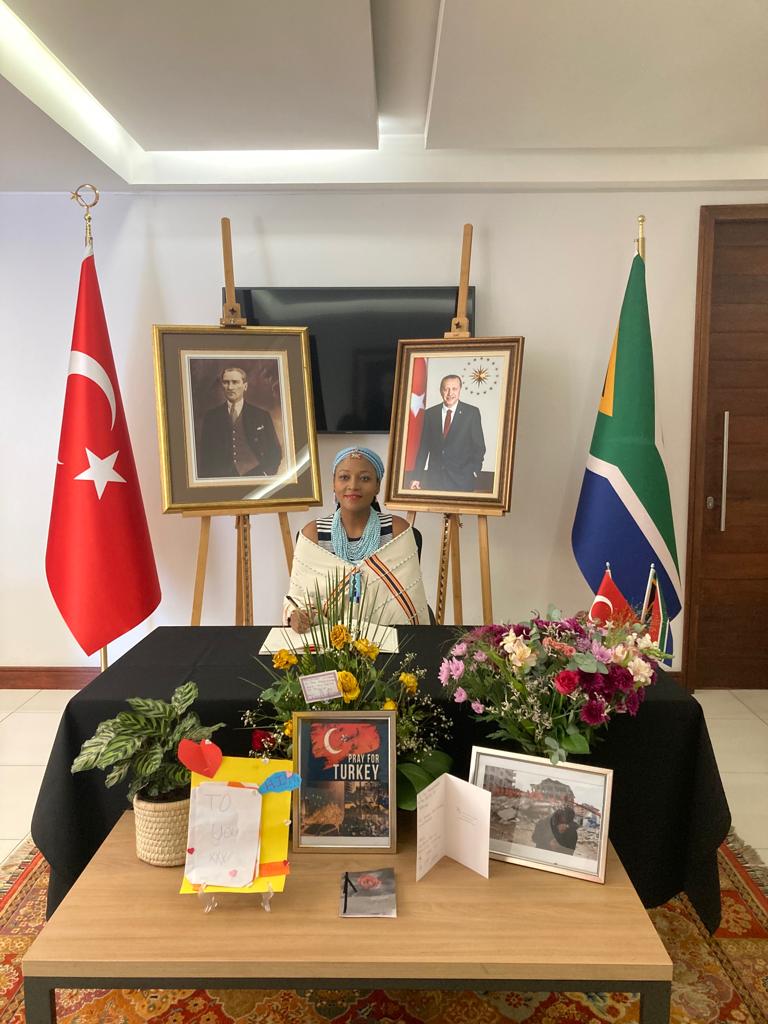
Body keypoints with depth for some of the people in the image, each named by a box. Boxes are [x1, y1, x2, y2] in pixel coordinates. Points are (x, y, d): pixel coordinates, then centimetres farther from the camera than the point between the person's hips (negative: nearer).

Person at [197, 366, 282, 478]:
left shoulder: (262, 415, 9)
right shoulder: (211, 416, 12)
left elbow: (275, 452, 11)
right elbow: (204, 455, 13)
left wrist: (266, 474, -4)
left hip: (254, 476, 0)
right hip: (221, 481, 0)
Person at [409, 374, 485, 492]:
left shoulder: (472, 412, 0)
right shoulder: (430, 413, 7)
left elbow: (479, 446, 2)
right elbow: (424, 447, 9)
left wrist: (474, 472, -8)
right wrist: (417, 477, 5)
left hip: (461, 479, -2)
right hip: (434, 478, 2)